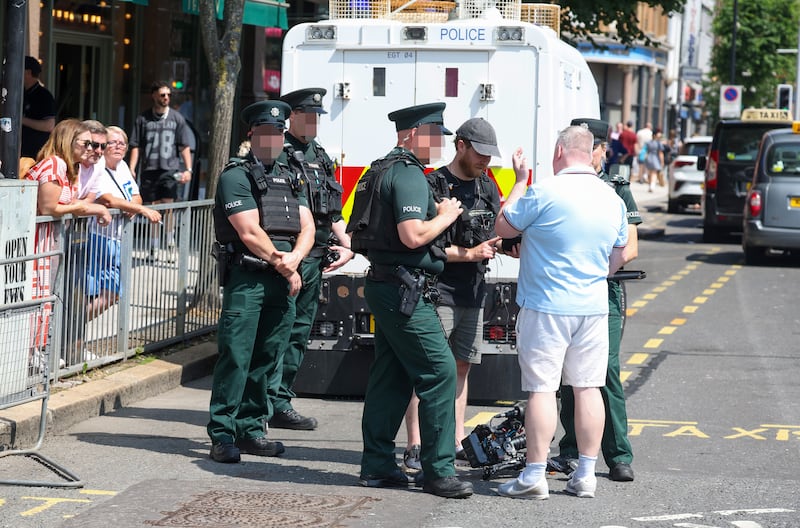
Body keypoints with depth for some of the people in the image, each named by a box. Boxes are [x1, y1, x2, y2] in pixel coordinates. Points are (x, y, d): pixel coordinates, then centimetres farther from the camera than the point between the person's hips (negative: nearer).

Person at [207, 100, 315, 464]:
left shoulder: (288, 178, 19)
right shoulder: (236, 176, -4)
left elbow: (307, 227, 11)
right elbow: (249, 232, -12)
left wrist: (294, 258, -10)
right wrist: (284, 267, -7)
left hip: (282, 281, 7)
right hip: (246, 279, -7)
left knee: (265, 361, 9)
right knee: (235, 358, -8)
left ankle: (250, 429, 16)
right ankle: (222, 435, -5)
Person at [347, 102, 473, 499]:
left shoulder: (382, 170, 17)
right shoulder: (409, 175, -16)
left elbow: (359, 234, 22)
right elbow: (413, 236, -25)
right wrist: (445, 216, -8)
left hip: (384, 286, 11)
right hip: (404, 291, -11)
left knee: (391, 376, 13)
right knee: (439, 371, -8)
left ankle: (377, 465, 16)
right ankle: (438, 471, -7)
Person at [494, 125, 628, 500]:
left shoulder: (543, 193, -13)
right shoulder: (612, 199, 7)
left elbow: (503, 228, 0)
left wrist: (520, 182, 9)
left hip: (545, 307, -5)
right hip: (593, 308, 5)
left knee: (541, 389, -3)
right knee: (588, 387, 9)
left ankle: (534, 476, -3)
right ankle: (585, 475, 11)